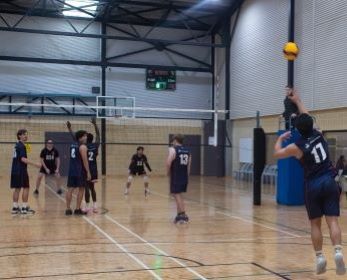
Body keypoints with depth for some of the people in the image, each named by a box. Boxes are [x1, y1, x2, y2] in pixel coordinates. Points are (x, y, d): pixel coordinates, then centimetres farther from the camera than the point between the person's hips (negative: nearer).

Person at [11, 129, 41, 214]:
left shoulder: (17, 145, 15)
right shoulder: (21, 146, -13)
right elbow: (23, 159, -22)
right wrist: (35, 164, -25)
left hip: (15, 171, 9)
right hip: (21, 171, -9)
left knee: (17, 188, 10)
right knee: (26, 188, -3)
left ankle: (15, 207, 12)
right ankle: (24, 208, -3)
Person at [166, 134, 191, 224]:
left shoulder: (173, 149, -9)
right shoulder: (187, 151, 12)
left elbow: (168, 163, -19)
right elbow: (189, 166, 13)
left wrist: (168, 173, -4)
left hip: (176, 177, -7)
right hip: (184, 176, 7)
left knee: (177, 195, -2)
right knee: (179, 195, 18)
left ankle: (183, 215, -8)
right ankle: (180, 214, 22)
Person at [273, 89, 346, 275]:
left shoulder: (297, 147, -7)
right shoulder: (318, 135, 4)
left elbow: (276, 153, 11)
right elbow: (308, 118, 23)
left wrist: (280, 138, 28)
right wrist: (297, 101, 35)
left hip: (313, 185, -2)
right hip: (329, 181, 3)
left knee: (315, 224, 9)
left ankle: (320, 257, 4)